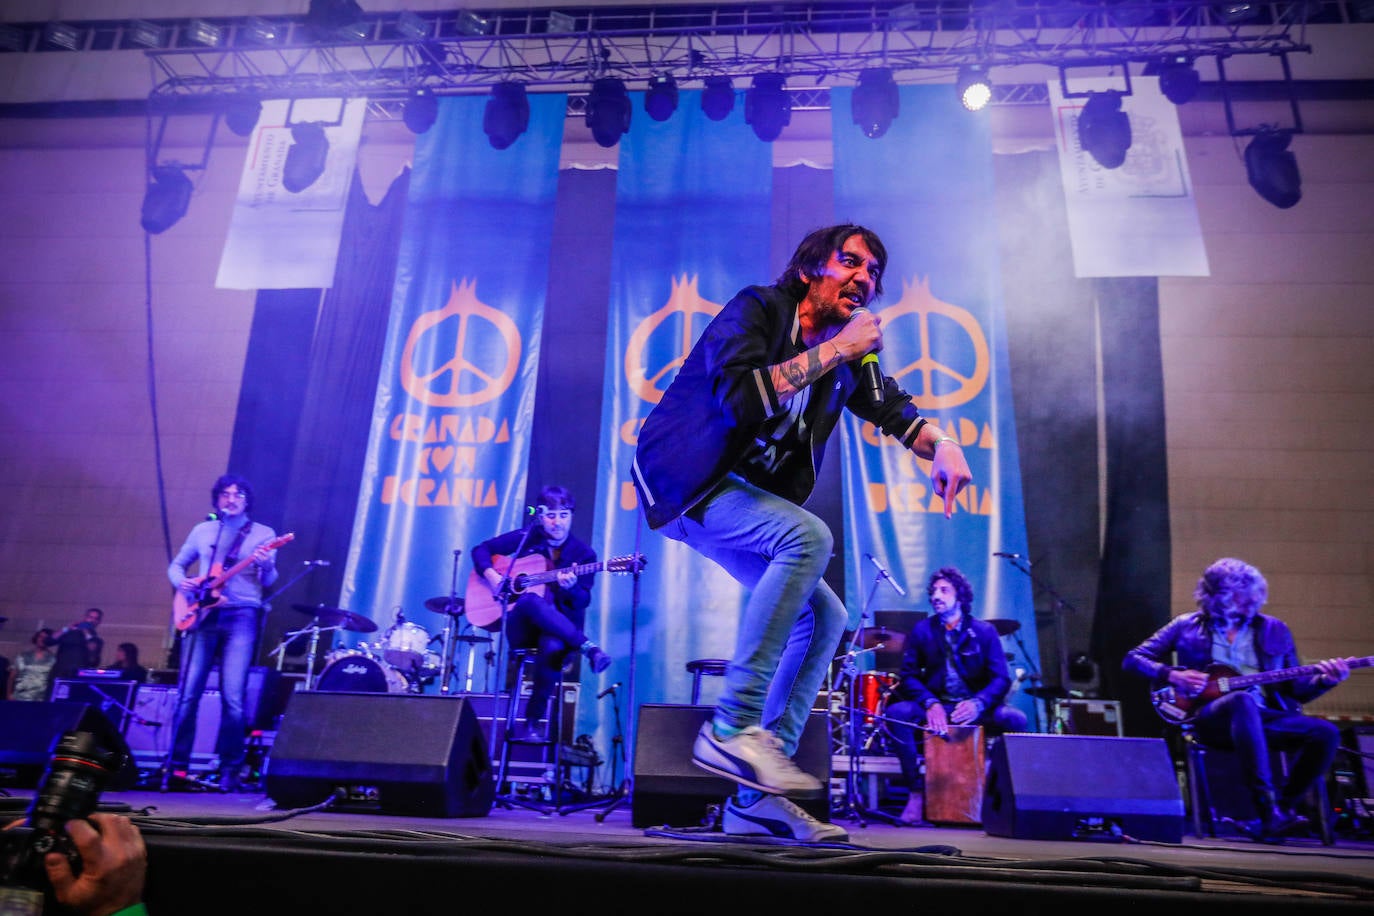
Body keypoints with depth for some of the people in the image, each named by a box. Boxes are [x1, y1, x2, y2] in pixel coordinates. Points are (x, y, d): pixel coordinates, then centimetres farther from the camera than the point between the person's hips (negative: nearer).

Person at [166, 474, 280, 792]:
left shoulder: (263, 534, 8)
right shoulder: (203, 530, 16)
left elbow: (268, 582, 2)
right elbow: (176, 565, 22)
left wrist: (266, 566, -21)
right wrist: (182, 581, 0)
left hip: (241, 616, -3)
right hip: (202, 613, 3)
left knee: (233, 697, -9)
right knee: (188, 693, -1)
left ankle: (230, 770, 0)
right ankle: (177, 766, 8)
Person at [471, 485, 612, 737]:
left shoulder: (584, 554, 1)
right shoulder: (526, 538, 4)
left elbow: (582, 602, -7)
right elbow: (481, 549, 10)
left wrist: (571, 587, -29)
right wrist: (492, 576, -9)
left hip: (557, 629, 0)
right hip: (519, 628, 1)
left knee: (554, 647, -39)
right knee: (532, 600, -37)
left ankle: (534, 718, -20)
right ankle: (588, 648, -42)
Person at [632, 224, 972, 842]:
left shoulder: (846, 356, 10)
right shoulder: (757, 308, -11)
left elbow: (893, 409, 12)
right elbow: (738, 394, -28)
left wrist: (941, 445, -10)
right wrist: (835, 350, -23)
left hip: (738, 494, 8)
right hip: (682, 482, -8)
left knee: (825, 617, -2)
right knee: (808, 535, -31)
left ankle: (755, 799, 0)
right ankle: (732, 728, -28)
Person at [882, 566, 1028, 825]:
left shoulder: (984, 631, 0)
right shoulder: (922, 630, 2)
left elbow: (1001, 678, -7)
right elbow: (908, 675, -3)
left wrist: (977, 703, -28)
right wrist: (931, 703, -22)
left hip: (976, 707, 0)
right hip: (935, 705, 1)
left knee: (1015, 719, -30)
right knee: (896, 712, -29)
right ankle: (916, 793, -17)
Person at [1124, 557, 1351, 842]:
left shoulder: (1274, 630, 17)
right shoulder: (1187, 626, 8)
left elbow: (1298, 689, 16)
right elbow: (1132, 660, 7)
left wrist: (1325, 680, -4)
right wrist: (1172, 675, -8)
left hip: (1265, 718, 4)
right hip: (1210, 718, -4)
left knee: (1326, 733, -22)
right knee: (1242, 700, -37)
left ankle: (1278, 813, -13)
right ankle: (1268, 808, -41)